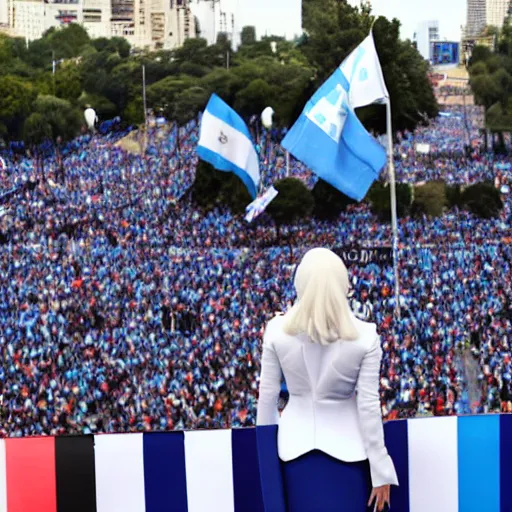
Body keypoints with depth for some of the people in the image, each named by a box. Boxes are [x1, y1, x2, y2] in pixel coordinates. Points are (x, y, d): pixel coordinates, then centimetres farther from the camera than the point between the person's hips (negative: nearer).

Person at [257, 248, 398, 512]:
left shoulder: (277, 330, -8)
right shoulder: (364, 336, -12)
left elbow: (268, 394, 1)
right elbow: (368, 404, -11)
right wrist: (381, 470, -4)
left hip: (296, 445, 2)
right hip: (346, 447, -2)